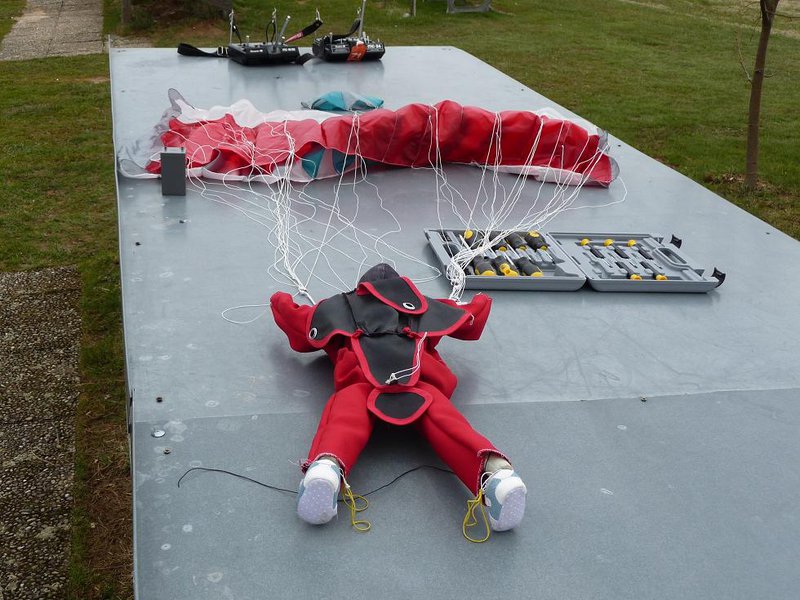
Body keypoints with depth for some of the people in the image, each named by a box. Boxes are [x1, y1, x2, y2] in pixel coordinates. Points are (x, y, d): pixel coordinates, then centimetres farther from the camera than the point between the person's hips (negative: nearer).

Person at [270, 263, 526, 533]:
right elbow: (480, 306, 55)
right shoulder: (423, 305, 43)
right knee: (438, 414, -22)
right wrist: (447, 310, 70)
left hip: (359, 371, 0)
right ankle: (495, 470, -54)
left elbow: (280, 303, 52)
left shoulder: (339, 306, 42)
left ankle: (326, 465, -61)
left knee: (347, 412, -25)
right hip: (420, 370, 0)